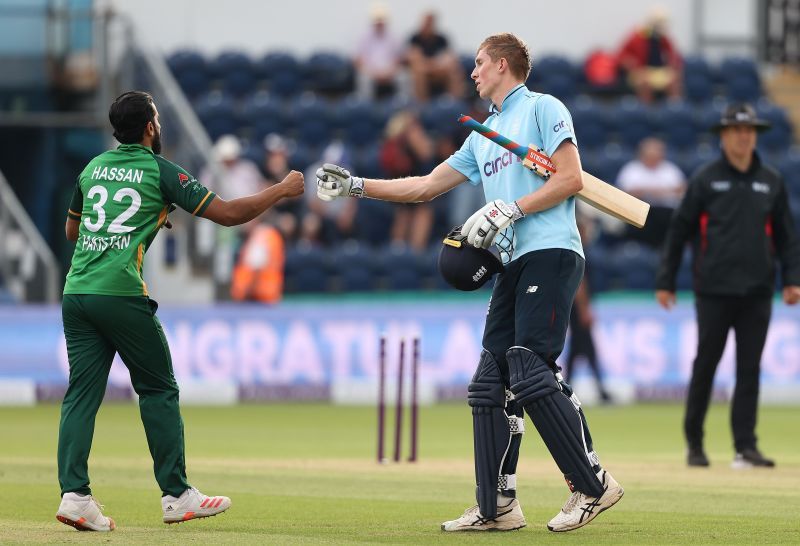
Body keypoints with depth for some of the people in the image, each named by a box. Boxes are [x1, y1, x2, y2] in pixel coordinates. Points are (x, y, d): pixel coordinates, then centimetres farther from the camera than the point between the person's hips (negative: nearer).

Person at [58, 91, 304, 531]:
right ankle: (176, 495, 8)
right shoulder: (160, 172, -1)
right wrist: (283, 190, 8)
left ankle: (74, 493, -10)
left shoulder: (93, 168, 16)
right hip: (121, 294, -5)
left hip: (76, 292, 5)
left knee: (82, 392, 3)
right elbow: (227, 213, -3)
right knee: (159, 390, 6)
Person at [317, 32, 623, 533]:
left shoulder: (543, 108, 1)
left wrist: (508, 210, -13)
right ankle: (497, 507, 4)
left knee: (530, 370, -18)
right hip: (514, 265, 9)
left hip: (551, 253, -9)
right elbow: (425, 187, 28)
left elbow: (571, 179, -9)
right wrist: (356, 187, 24)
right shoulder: (483, 138, 26)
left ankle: (593, 486, -13)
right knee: (492, 379, 2)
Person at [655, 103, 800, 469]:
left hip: (756, 292, 3)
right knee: (705, 365, 1)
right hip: (713, 290, -2)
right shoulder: (706, 180, 2)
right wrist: (665, 282, 1)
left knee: (749, 368, 1)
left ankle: (745, 446, 3)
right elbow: (678, 231, 4)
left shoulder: (770, 182, 11)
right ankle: (694, 442, 13)